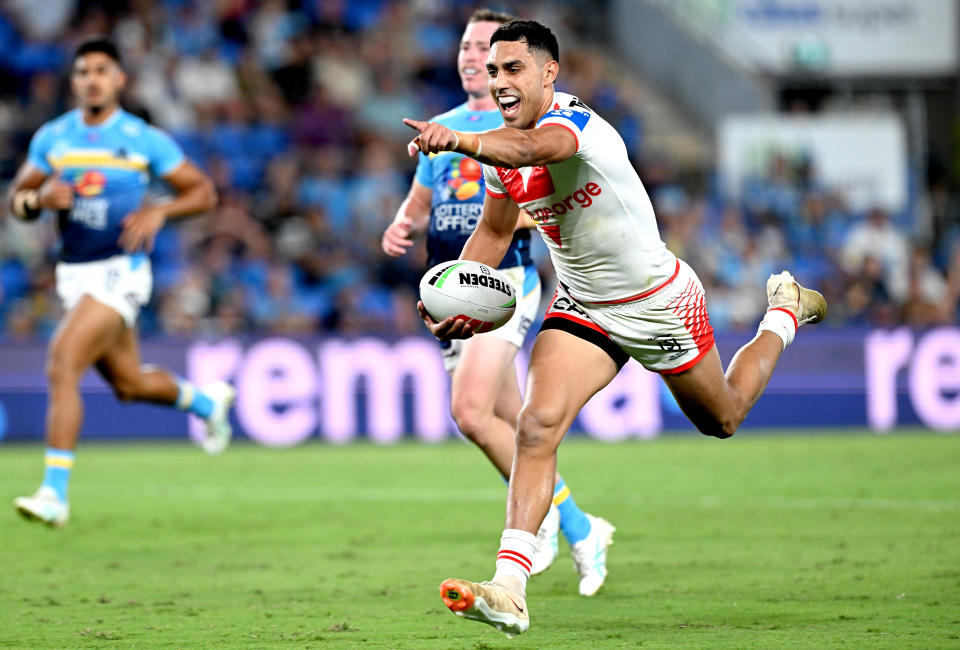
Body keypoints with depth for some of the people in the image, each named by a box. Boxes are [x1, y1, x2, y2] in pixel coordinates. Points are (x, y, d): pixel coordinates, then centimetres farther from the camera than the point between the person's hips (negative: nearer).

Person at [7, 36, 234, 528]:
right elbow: (17, 197, 12)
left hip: (120, 271, -6)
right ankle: (206, 400, 48)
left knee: (62, 367, -21)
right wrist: (40, 199, -11)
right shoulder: (51, 137, 5)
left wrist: (159, 212, -18)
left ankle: (55, 492, -20)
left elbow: (203, 191, 0)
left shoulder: (145, 140, -5)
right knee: (129, 384, 17)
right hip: (73, 275, 6)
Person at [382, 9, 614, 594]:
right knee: (513, 429, 10)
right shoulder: (441, 128, 17)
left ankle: (539, 509, -4)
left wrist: (517, 214, -24)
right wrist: (404, 227, 0)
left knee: (471, 411, -21)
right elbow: (419, 203, 23)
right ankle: (580, 530, 26)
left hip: (504, 282, -7)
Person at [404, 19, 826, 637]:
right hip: (582, 308, 5)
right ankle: (509, 589, -24)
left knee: (723, 418, 20)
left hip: (660, 302, -5)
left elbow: (534, 150, -55)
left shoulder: (574, 121, -30)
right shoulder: (500, 148, -5)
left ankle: (785, 312, 49)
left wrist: (460, 140, -74)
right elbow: (493, 231, 11)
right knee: (537, 425, -20)